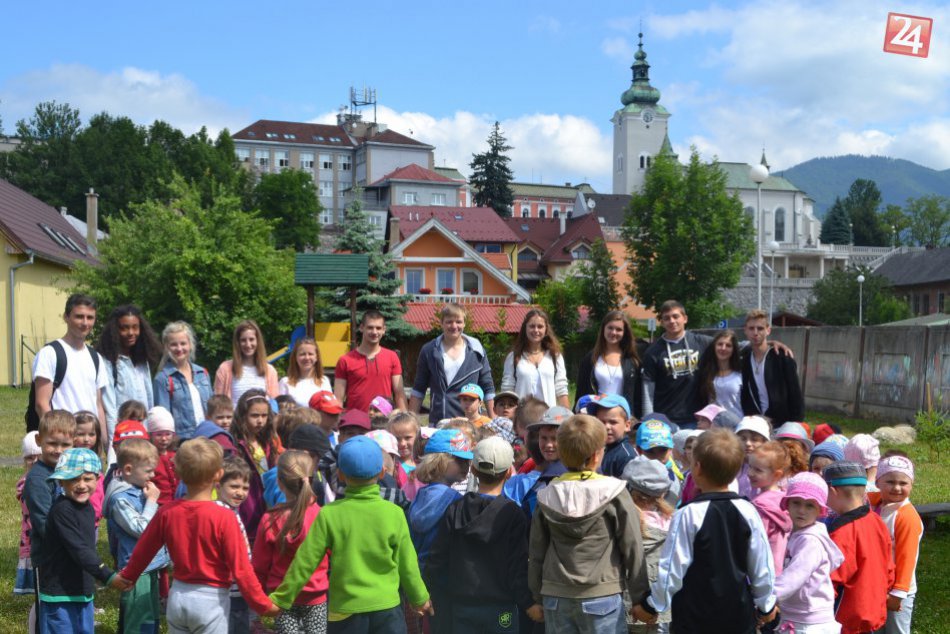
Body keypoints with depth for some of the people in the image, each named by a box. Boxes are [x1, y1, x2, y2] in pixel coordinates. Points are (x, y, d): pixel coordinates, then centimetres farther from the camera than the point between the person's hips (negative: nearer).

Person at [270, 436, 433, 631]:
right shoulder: (394, 513, -6)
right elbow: (407, 565, 2)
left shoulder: (329, 514, -8)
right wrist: (420, 598, 19)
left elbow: (305, 562, -5)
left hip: (345, 610, 0)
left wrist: (280, 599, 7)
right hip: (387, 608, 0)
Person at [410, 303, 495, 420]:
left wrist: (493, 420, 6)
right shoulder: (429, 351, 4)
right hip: (438, 420, 0)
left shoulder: (477, 351, 5)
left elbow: (488, 388, 9)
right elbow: (418, 389, 9)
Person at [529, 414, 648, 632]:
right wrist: (640, 597, 4)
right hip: (602, 598, -4)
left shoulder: (548, 496, 2)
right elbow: (632, 549, -5)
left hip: (555, 598, 4)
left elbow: (536, 554, 7)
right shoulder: (614, 493, -9)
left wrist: (537, 598, 17)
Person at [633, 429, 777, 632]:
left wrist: (651, 605, 1)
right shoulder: (748, 512, -5)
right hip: (740, 616, 4)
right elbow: (762, 565, 3)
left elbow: (673, 568, -12)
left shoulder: (688, 515, -17)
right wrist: (766, 605, 18)